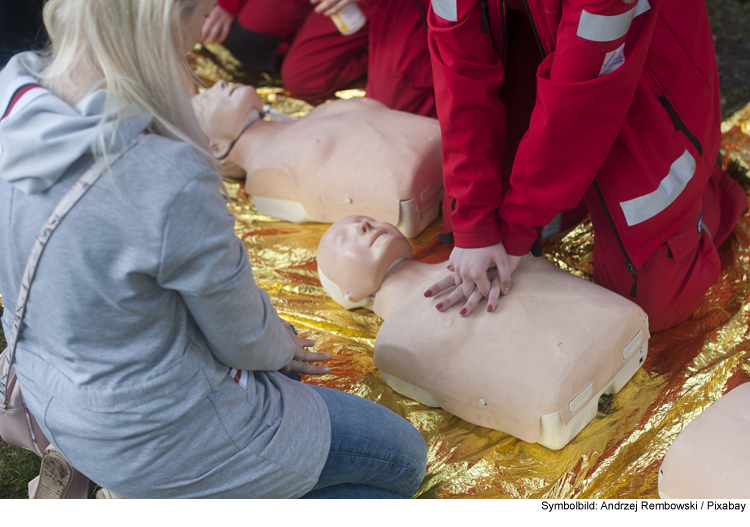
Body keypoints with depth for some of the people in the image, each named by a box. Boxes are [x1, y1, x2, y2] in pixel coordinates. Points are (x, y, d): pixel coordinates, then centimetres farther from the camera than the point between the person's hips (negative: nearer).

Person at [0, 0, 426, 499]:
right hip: (156, 441, -8)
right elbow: (242, 338, -18)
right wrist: (280, 346, 8)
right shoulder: (170, 183, -37)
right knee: (402, 457, 11)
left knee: (282, 340, 33)